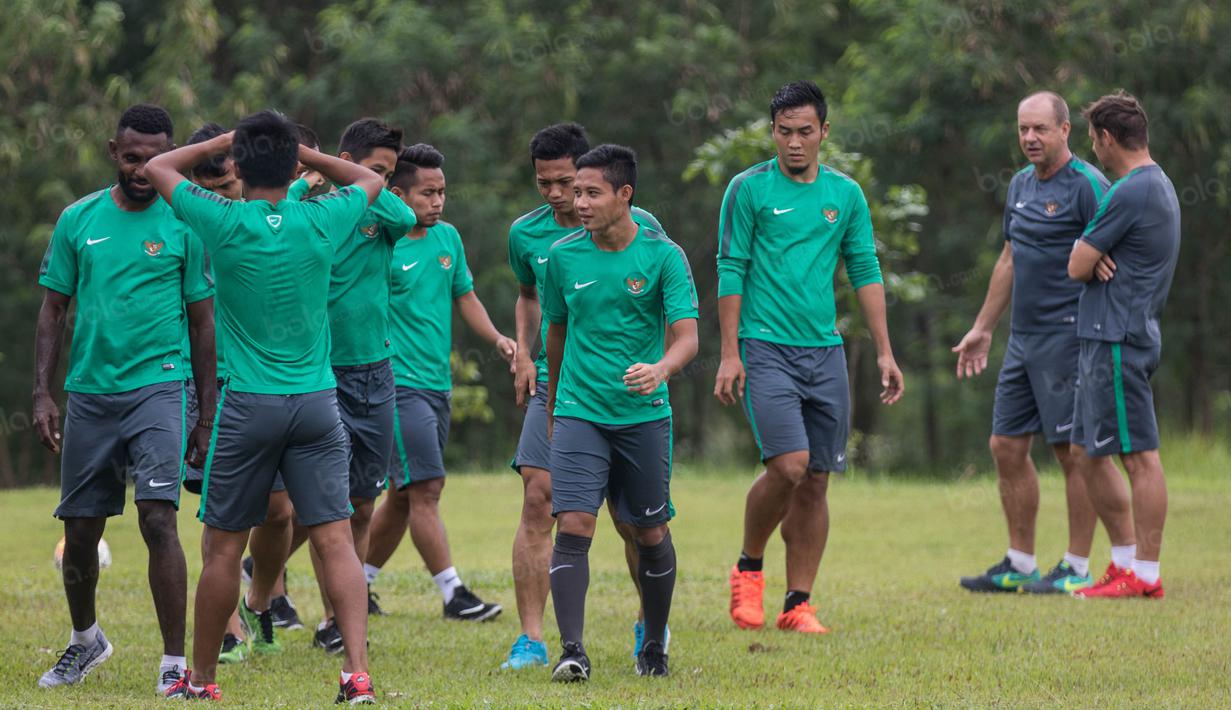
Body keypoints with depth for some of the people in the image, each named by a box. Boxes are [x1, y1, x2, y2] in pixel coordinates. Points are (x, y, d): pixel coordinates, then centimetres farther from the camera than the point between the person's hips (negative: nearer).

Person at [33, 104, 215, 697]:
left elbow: (203, 324, 5)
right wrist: (42, 395, 1)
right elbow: (53, 310, 10)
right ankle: (85, 640, 35)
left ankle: (174, 663, -14)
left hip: (158, 387, -3)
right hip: (88, 393, 3)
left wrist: (207, 418, 3)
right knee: (80, 531, 10)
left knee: (158, 518, -17)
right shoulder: (78, 219, 6)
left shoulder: (184, 224, 1)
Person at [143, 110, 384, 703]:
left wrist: (224, 141, 15)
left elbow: (157, 168, 9)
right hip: (317, 403, 2)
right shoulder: (320, 221, -2)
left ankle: (201, 677, 18)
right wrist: (302, 152, 18)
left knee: (223, 548, 8)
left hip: (248, 405, -2)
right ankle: (357, 671, -14)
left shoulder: (225, 222, -8)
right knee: (336, 540, -2)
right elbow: (371, 180, 21)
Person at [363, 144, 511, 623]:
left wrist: (497, 339, 7)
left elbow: (465, 297, 19)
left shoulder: (448, 238, 11)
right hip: (398, 382, -8)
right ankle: (453, 593, -10)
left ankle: (359, 582, 23)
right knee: (426, 488, -11)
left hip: (437, 383, 8)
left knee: (404, 495, 12)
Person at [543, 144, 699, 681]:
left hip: (644, 415, -1)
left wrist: (660, 369, -33)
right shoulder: (563, 256, 2)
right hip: (578, 412, 1)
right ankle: (572, 651, -18)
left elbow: (687, 337, -11)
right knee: (573, 526, -14)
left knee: (651, 533, 8)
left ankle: (654, 646, 26)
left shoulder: (663, 256, -5)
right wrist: (552, 404, 23)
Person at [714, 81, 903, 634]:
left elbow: (865, 272, 14)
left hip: (825, 351, 4)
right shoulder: (749, 189, -1)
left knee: (815, 480, 2)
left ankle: (798, 604, 8)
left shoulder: (846, 194, 11)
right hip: (765, 347, -4)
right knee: (788, 464, -18)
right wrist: (729, 354, -7)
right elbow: (731, 271, -2)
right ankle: (748, 567, 5)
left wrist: (884, 353, 9)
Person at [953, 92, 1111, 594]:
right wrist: (982, 328, 26)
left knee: (1073, 451, -4)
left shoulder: (1087, 186, -10)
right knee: (1007, 446, 9)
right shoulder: (1021, 185, 15)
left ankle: (1077, 570, 1)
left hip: (1068, 337, -9)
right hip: (1023, 339, 9)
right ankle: (1020, 565, 17)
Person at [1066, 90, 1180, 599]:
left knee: (1139, 455, -7)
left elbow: (1077, 267, -14)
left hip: (1118, 341, -10)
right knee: (1087, 453, 14)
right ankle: (1126, 559, 19)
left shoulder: (1131, 192, -15)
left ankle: (1144, 575, -5)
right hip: (1105, 339, 10)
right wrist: (1099, 259, -3)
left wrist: (1091, 258, 7)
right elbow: (1088, 262, 19)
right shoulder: (1159, 186, 18)